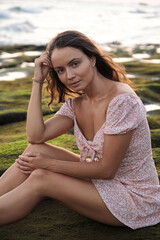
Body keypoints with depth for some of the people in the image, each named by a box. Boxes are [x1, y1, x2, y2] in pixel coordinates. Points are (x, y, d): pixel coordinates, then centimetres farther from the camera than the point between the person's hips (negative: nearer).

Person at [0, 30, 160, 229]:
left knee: (40, 179, -21)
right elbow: (35, 136, -9)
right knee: (35, 150, -8)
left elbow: (106, 169, -20)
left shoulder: (122, 101, -25)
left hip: (136, 199, -7)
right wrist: (37, 81, -8)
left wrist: (49, 164, -15)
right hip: (100, 180, 7)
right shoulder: (75, 102, 0)